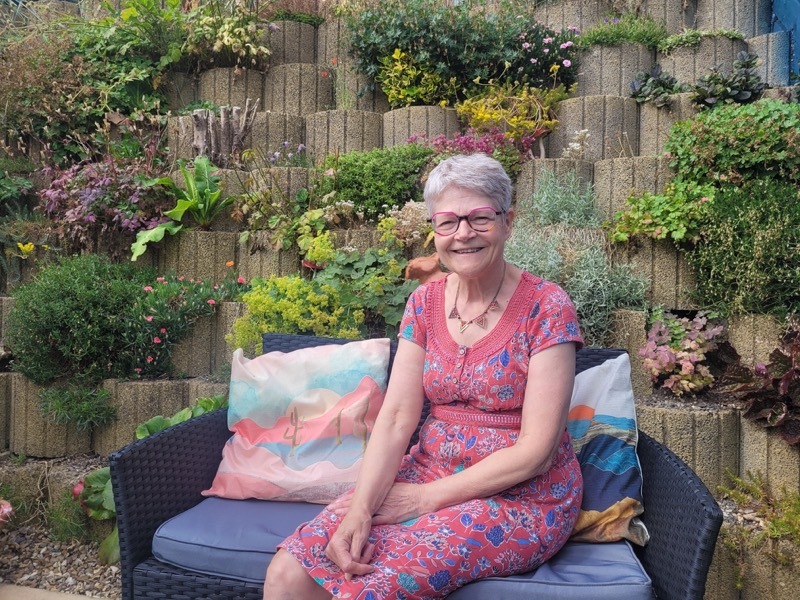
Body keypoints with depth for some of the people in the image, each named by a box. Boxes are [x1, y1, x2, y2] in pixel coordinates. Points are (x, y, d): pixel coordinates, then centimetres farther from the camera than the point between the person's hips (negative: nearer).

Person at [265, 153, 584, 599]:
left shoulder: (546, 306, -12)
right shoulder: (425, 302, 4)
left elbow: (536, 450, -15)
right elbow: (396, 418, -3)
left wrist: (426, 498, -16)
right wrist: (360, 508, -18)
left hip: (523, 497, -4)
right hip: (430, 472, 4)